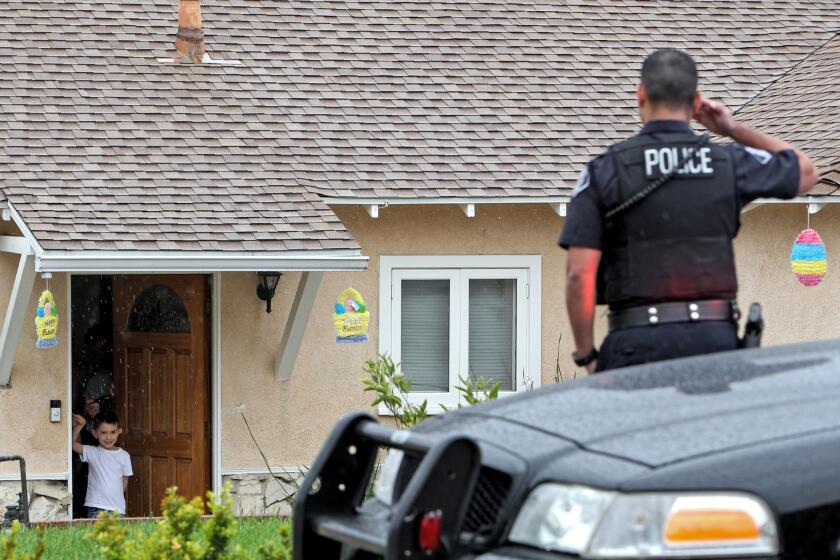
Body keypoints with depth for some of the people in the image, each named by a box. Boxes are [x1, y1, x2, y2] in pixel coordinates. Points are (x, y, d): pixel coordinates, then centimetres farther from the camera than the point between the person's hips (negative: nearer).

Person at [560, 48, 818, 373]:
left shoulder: (604, 171, -1)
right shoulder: (730, 163, 5)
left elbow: (579, 274, -8)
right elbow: (806, 173, 25)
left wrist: (586, 357, 2)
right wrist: (734, 130, 24)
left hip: (639, 343, -2)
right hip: (715, 339, 3)